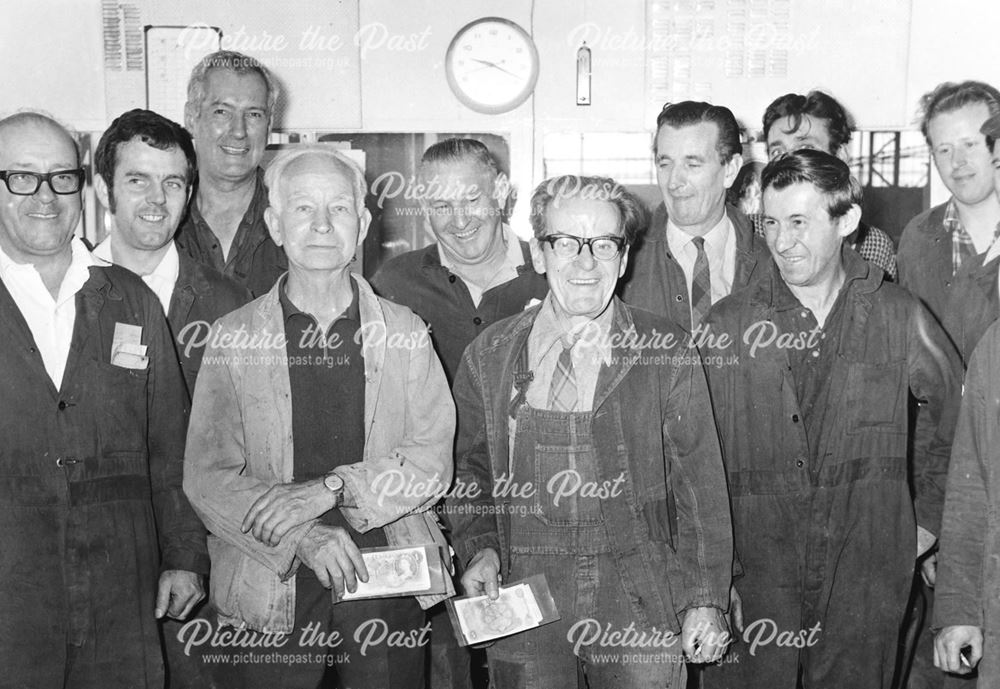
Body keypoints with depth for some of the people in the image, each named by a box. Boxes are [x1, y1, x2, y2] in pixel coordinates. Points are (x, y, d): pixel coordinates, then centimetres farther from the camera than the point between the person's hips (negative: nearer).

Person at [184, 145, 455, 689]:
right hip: (271, 590, -1)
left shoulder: (404, 333, 4)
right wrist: (304, 536, -19)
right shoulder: (234, 338, 1)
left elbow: (431, 461, -3)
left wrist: (324, 491, -16)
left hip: (388, 578, 1)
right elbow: (207, 477, -5)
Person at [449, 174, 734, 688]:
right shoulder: (488, 356, 1)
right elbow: (470, 472, 11)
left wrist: (706, 598, -3)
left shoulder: (668, 355, -4)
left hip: (641, 611, -1)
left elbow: (700, 484, -2)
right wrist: (479, 546, -4)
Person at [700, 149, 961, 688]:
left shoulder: (898, 316, -2)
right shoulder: (727, 325, -5)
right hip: (757, 577, 0)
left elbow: (954, 407, 14)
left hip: (867, 581, 1)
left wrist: (931, 513, 13)